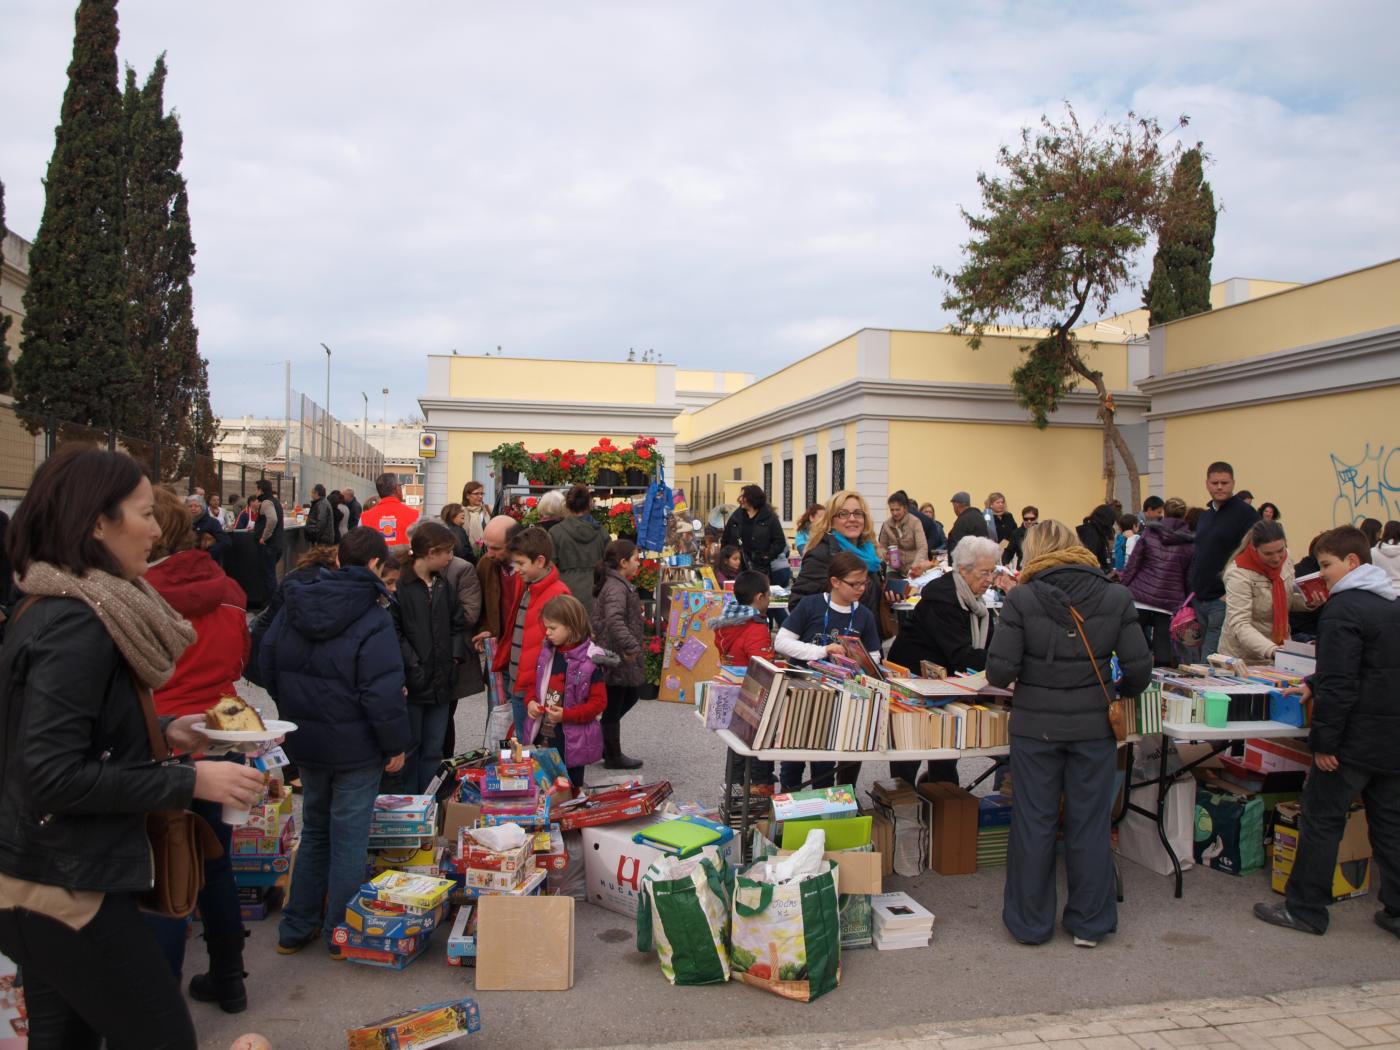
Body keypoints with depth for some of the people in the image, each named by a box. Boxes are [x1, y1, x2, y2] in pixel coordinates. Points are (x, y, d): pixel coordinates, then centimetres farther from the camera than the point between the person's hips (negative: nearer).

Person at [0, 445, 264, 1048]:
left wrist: (162, 735, 6)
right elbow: (50, 777, -25)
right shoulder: (77, 625, -22)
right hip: (68, 887, -9)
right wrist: (188, 781, -21)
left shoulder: (54, 608, 7)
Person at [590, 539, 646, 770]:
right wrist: (631, 647, -31)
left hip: (617, 655, 10)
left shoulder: (615, 584, 13)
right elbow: (614, 620, -35)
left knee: (629, 697, 23)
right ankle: (613, 757, 17)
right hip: (618, 658, -10)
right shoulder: (617, 587, -20)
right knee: (614, 707, 3)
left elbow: (594, 617, 22)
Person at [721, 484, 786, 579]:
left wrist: (767, 557, -8)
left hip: (761, 568, -3)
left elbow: (780, 542, -2)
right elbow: (725, 540, 16)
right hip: (737, 567, 3)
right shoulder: (736, 517, 10)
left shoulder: (769, 517, 0)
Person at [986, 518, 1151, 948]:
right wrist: (1120, 693, 16)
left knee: (1034, 822, 10)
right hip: (1094, 727, 2)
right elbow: (1139, 669, -5)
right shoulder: (1117, 598, -4)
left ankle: (1030, 923, 22)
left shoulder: (1022, 599, -11)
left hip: (1035, 727, -1)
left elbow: (1000, 671, -15)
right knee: (1090, 824, 13)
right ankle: (1089, 923, 25)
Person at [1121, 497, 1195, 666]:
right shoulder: (1190, 542, 4)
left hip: (1140, 599, 0)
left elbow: (1132, 564, 0)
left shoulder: (1149, 532, 3)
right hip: (1170, 605, 0)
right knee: (1163, 652, 3)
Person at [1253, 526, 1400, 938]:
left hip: (1355, 739, -8)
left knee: (1322, 820, 2)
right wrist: (1313, 686, 20)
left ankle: (1305, 908, 10)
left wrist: (1323, 741, -16)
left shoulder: (1342, 609, -17)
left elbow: (1340, 684, -21)